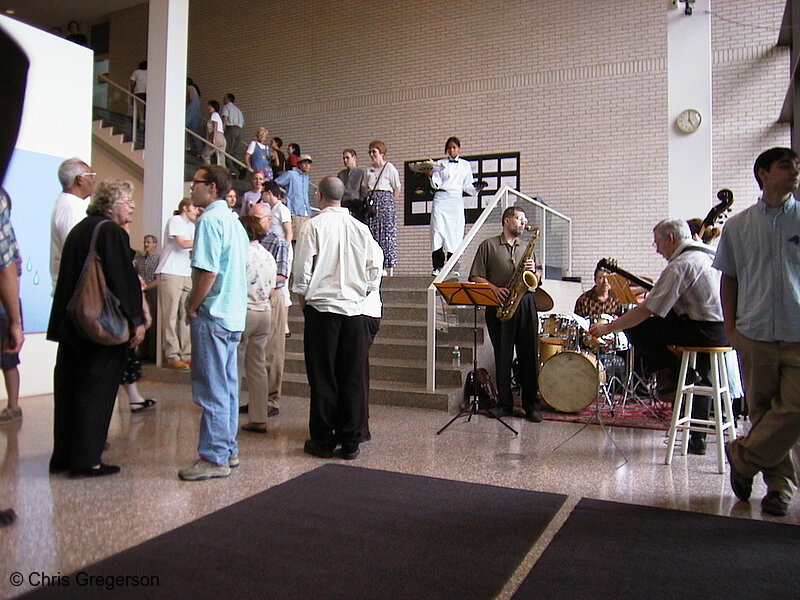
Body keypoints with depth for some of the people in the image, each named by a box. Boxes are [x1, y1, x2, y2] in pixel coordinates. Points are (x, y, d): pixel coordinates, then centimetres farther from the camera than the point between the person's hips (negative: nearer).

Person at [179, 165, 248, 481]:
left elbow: (207, 271, -22)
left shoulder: (210, 220, -13)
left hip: (212, 315, -9)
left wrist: (192, 306, -8)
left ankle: (214, 458, 4)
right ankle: (228, 450, 23)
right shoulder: (233, 220, 16)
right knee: (228, 386, 14)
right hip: (234, 315, 10)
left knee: (213, 390, -3)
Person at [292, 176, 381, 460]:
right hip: (354, 308, 3)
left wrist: (303, 296, 9)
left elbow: (302, 268, -6)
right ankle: (350, 442, 13)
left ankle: (323, 441, 11)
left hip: (321, 306, -3)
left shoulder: (314, 226, -5)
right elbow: (373, 270, 9)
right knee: (353, 376, 7)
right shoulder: (361, 228, 5)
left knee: (322, 376, 4)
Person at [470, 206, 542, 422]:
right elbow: (476, 277, 1)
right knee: (502, 356, 2)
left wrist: (533, 271, 0)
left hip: (525, 305, 3)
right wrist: (495, 288, -14)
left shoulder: (526, 248, 22)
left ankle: (532, 404, 8)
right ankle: (504, 404, 12)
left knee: (529, 356, 1)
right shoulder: (489, 245, 9)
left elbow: (537, 281, 22)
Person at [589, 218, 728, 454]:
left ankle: (673, 371, 2)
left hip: (705, 332, -10)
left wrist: (608, 328, -11)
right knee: (700, 377, 29)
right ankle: (698, 439, 33)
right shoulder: (708, 255, 14)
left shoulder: (680, 265, -14)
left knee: (634, 326, -8)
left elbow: (647, 310, -18)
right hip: (725, 331, 10)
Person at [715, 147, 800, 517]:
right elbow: (729, 278, 11)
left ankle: (743, 457, 13)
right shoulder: (737, 226, 7)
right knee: (762, 409, 8)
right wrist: (730, 324, 2)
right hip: (755, 333, 1)